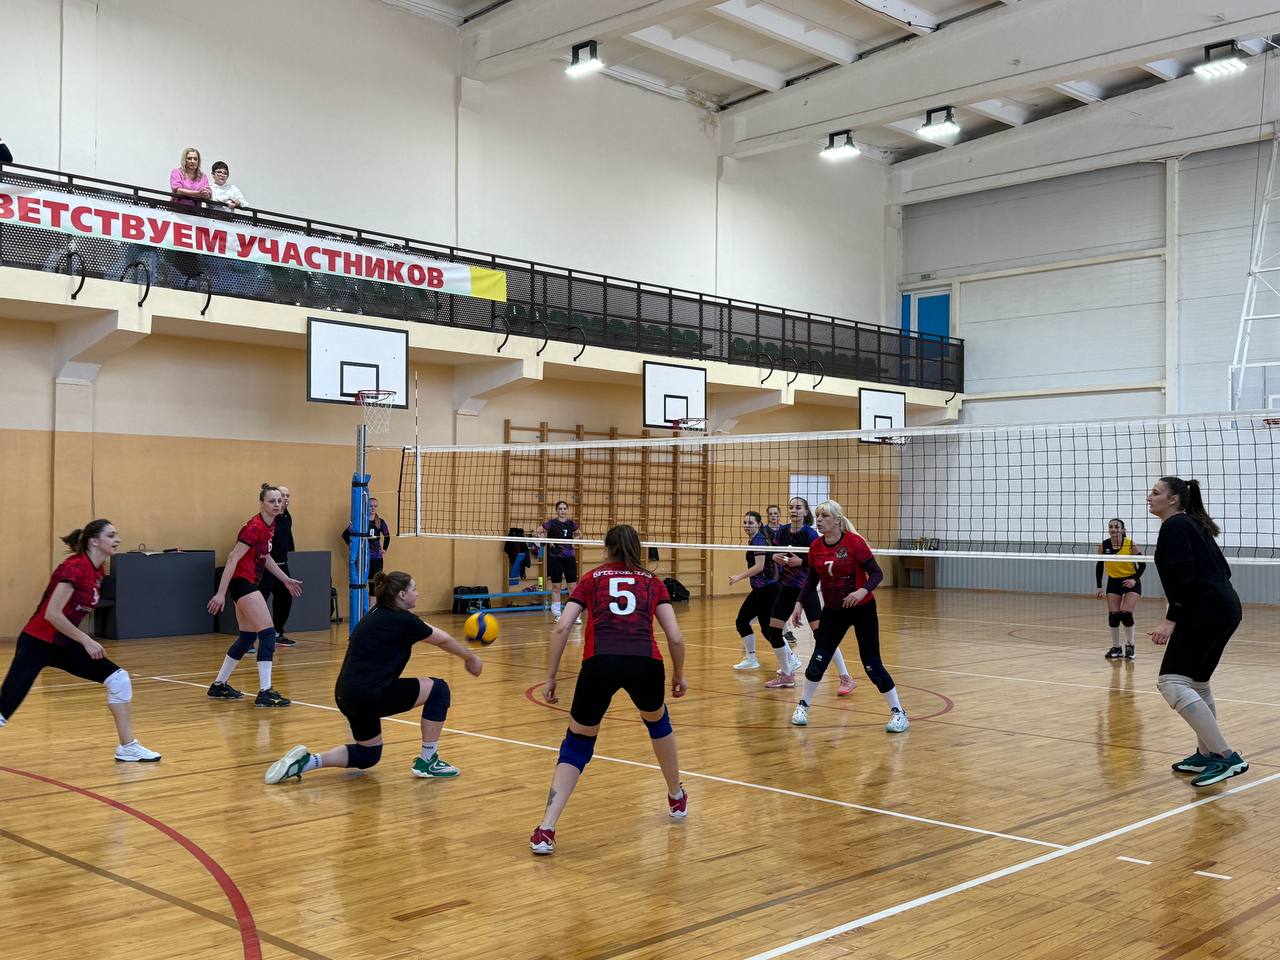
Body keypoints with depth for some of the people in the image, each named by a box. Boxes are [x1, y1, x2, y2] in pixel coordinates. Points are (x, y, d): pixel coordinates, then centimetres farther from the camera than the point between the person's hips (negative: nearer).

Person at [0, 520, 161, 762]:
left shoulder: (98, 569, 4)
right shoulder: (75, 567, -22)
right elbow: (51, 614, -26)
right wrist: (86, 641, -21)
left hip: (63, 644, 8)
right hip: (37, 643, -8)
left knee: (118, 678, -1)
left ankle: (127, 747, 6)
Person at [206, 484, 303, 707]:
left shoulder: (270, 525, 9)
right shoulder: (254, 527, -19)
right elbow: (233, 558, -21)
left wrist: (286, 579, 23)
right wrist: (221, 593, -24)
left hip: (249, 583, 10)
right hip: (242, 582, -10)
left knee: (247, 637, 16)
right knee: (268, 633, -14)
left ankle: (219, 685, 27)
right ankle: (265, 692, -14)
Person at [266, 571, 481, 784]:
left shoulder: (377, 615, 15)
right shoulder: (403, 621, -9)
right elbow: (443, 641, 6)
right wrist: (470, 658, 22)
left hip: (347, 697, 9)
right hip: (370, 695, -9)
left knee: (367, 755, 26)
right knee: (438, 689, 3)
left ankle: (307, 761, 9)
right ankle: (427, 762, 9)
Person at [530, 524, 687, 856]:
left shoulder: (591, 579, 23)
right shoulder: (652, 582, 24)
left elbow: (561, 628, 10)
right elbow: (675, 637, 14)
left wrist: (550, 678, 14)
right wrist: (679, 674, 30)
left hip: (599, 663, -1)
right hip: (645, 662, 1)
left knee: (576, 745, 16)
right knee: (657, 721, 34)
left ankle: (546, 830, 1)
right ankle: (677, 799, 49)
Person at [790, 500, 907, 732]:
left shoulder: (854, 542, -18)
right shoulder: (815, 547, -4)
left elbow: (877, 573, -17)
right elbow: (811, 580, 8)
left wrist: (863, 591, -35)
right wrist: (800, 604, -1)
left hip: (862, 610, -4)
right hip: (833, 611, 4)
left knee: (872, 665, -5)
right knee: (818, 659, -1)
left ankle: (898, 712, 8)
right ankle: (803, 706, 19)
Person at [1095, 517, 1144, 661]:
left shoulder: (1130, 544, -16)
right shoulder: (1103, 546, -8)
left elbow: (1142, 564, -8)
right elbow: (1099, 566, 4)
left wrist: (1134, 579, -21)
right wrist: (1099, 587, -1)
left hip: (1131, 583, -3)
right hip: (1113, 583, 3)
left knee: (1126, 614, -14)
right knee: (1113, 615, -3)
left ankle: (1130, 646, 6)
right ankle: (1116, 647, 12)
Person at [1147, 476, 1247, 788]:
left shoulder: (1174, 526, -8)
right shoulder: (1194, 525, 20)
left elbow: (1184, 577, -18)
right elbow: (1222, 569, 23)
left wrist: (1171, 619, -19)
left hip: (1204, 611, -11)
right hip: (1225, 608, 11)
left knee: (1172, 682, -15)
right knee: (1197, 682, 21)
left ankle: (1225, 757, -19)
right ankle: (1206, 755, 29)